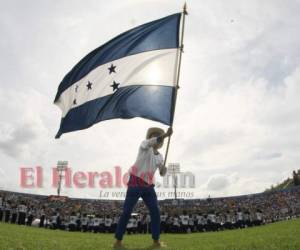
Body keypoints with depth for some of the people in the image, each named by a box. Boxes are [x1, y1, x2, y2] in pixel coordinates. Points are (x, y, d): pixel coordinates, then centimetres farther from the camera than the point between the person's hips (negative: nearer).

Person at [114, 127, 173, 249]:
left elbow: (162, 173, 14)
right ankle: (118, 240, 12)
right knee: (126, 212, -2)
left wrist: (163, 169, -11)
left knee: (155, 212, 2)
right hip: (135, 183, -6)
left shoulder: (160, 156, 13)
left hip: (148, 186, 6)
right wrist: (166, 134, -40)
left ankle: (156, 240, 15)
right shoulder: (144, 145, -3)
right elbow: (151, 142, -27)